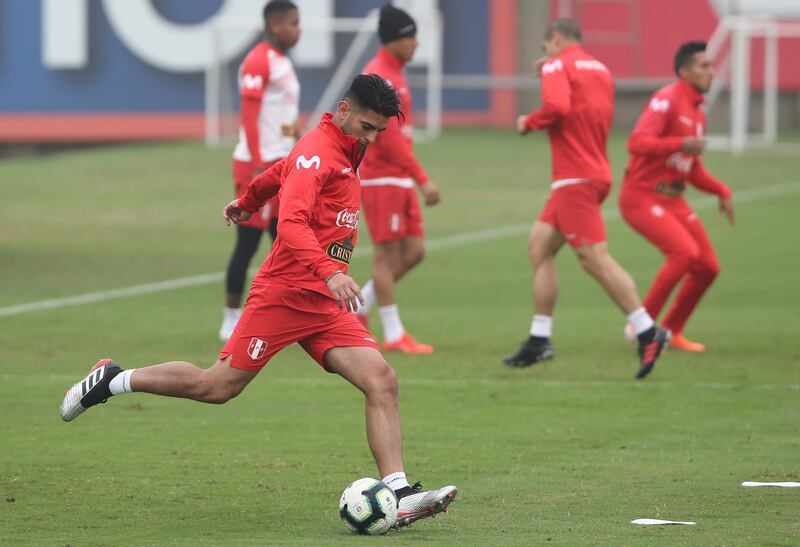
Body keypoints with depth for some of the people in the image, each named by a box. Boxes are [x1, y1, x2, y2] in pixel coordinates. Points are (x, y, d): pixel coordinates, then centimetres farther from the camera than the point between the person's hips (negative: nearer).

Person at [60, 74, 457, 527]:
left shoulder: (343, 152, 15)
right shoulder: (317, 150, -13)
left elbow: (282, 172, 35)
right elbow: (291, 223, -28)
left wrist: (248, 202, 53)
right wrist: (329, 272, -41)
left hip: (326, 303, 8)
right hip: (285, 293, -8)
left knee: (382, 381, -11)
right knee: (218, 386, -3)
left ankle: (398, 494, -17)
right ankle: (114, 380, 17)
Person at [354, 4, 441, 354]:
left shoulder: (393, 75, 15)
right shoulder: (379, 77, -15)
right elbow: (390, 137, -21)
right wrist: (423, 180, -22)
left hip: (399, 179, 9)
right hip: (381, 177, -9)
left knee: (413, 251, 7)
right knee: (387, 254, -4)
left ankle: (357, 308, 18)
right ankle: (394, 336, 0)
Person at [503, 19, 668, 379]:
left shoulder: (558, 65, -7)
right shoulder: (599, 69, 17)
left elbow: (556, 106, -24)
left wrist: (528, 123, -5)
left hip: (574, 179, -9)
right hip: (597, 171, 9)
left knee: (595, 258, -13)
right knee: (539, 246, 14)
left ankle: (648, 333, -19)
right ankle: (539, 341, 14)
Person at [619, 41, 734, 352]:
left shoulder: (698, 113, 16)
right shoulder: (667, 100, -13)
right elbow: (637, 143, -25)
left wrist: (722, 192, 11)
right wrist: (682, 144, -35)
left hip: (673, 199, 9)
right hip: (642, 196, -9)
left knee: (708, 267, 1)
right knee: (685, 252, -24)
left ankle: (672, 332, 16)